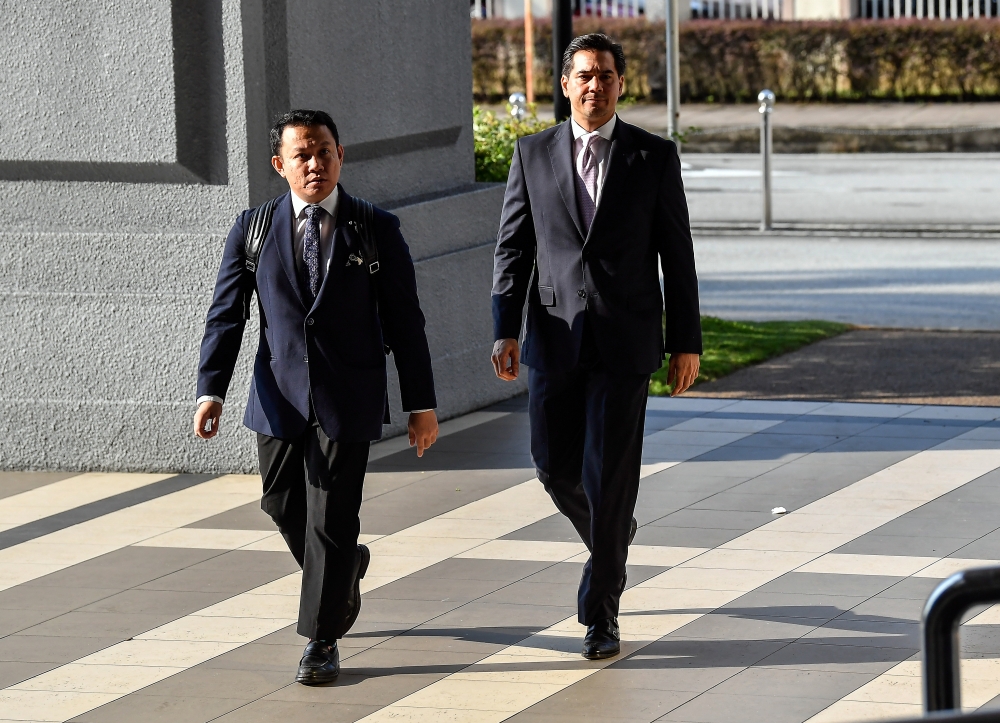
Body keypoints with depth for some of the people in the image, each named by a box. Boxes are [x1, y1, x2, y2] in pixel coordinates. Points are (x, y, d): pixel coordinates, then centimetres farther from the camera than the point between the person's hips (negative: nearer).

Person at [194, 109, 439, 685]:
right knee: (285, 507, 11)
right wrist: (211, 391, -9)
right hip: (280, 397, 3)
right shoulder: (253, 229, 3)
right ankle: (346, 572, 41)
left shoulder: (377, 231, -1)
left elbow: (405, 322, 1)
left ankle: (322, 640, 8)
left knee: (331, 519, -3)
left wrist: (423, 405, 0)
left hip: (348, 399, -3)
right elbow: (226, 314, 2)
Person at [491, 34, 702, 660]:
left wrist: (687, 342, 0)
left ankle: (601, 612, 2)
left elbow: (676, 253, 2)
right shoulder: (534, 154, 6)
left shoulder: (655, 156, 1)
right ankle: (612, 541, 38)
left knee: (609, 473, -7)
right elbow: (512, 249, 6)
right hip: (556, 337, 2)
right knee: (557, 467, 6)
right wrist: (506, 331, -4)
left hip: (625, 340, -2)